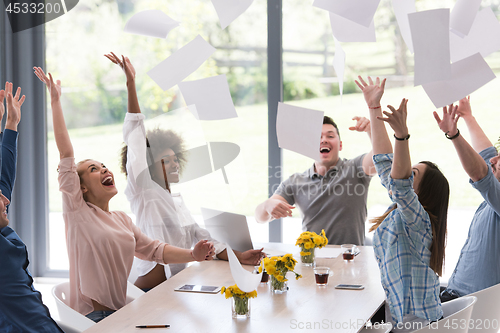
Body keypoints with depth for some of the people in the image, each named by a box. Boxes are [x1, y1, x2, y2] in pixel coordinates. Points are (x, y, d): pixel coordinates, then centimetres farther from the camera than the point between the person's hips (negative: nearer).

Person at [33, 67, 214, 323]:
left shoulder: (122, 219, 17)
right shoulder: (77, 212, -3)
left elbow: (153, 250, 12)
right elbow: (66, 153, -9)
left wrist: (193, 255, -6)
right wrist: (55, 100, -13)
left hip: (120, 311, 6)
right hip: (92, 318, -6)